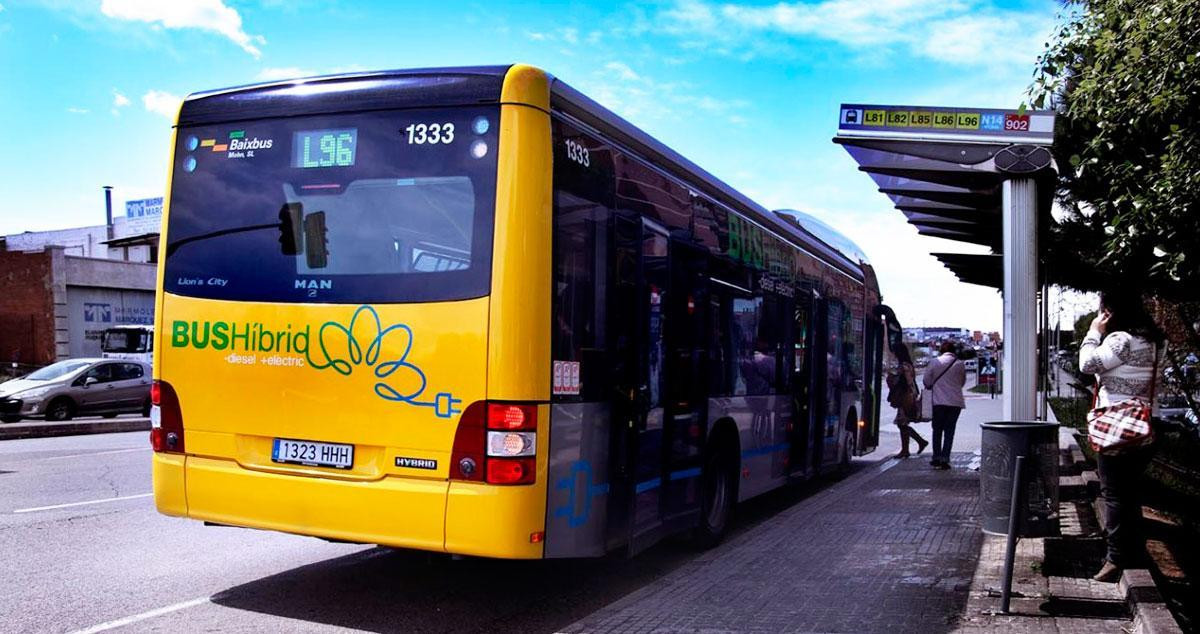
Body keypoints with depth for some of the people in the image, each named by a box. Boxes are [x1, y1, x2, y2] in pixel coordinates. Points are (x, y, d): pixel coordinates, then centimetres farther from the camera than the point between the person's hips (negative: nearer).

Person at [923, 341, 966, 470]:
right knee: (949, 430, 7)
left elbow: (927, 381, 1)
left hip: (938, 401, -1)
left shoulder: (935, 362, -4)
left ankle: (936, 459, 13)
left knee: (937, 430, 12)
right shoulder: (960, 364, 0)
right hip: (956, 402, 1)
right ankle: (945, 459, 1)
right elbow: (962, 382, 11)